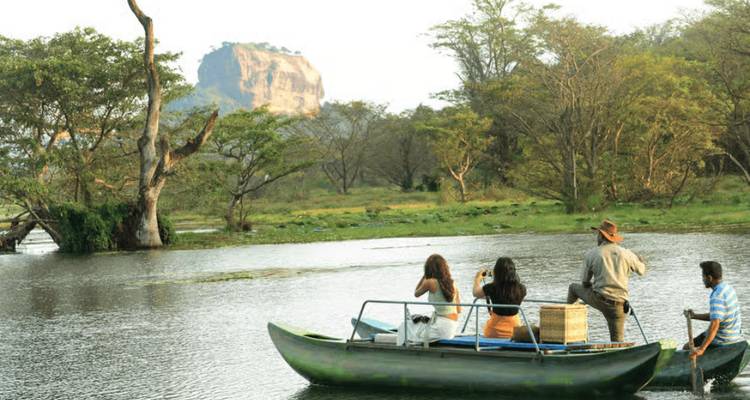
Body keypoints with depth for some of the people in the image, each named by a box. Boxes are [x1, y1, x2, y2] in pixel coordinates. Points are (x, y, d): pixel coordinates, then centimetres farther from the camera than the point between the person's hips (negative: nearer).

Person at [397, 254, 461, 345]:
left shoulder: (430, 283, -11)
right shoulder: (452, 283, 5)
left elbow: (416, 294, 9)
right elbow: (459, 310, 10)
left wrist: (424, 276, 11)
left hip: (441, 326, -7)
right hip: (453, 327, 7)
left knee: (404, 327, 14)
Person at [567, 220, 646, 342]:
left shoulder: (591, 254, -1)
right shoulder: (626, 254, 2)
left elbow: (585, 283, 7)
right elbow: (641, 270, 19)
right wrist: (640, 260, 42)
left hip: (598, 299, -1)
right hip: (618, 305, 1)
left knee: (573, 287, 26)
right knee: (617, 342, 8)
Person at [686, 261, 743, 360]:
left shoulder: (717, 297, -27)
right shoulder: (728, 288, 5)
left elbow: (715, 325, -38)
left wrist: (702, 349, -45)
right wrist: (695, 316, 8)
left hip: (722, 340, -9)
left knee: (687, 348, 6)